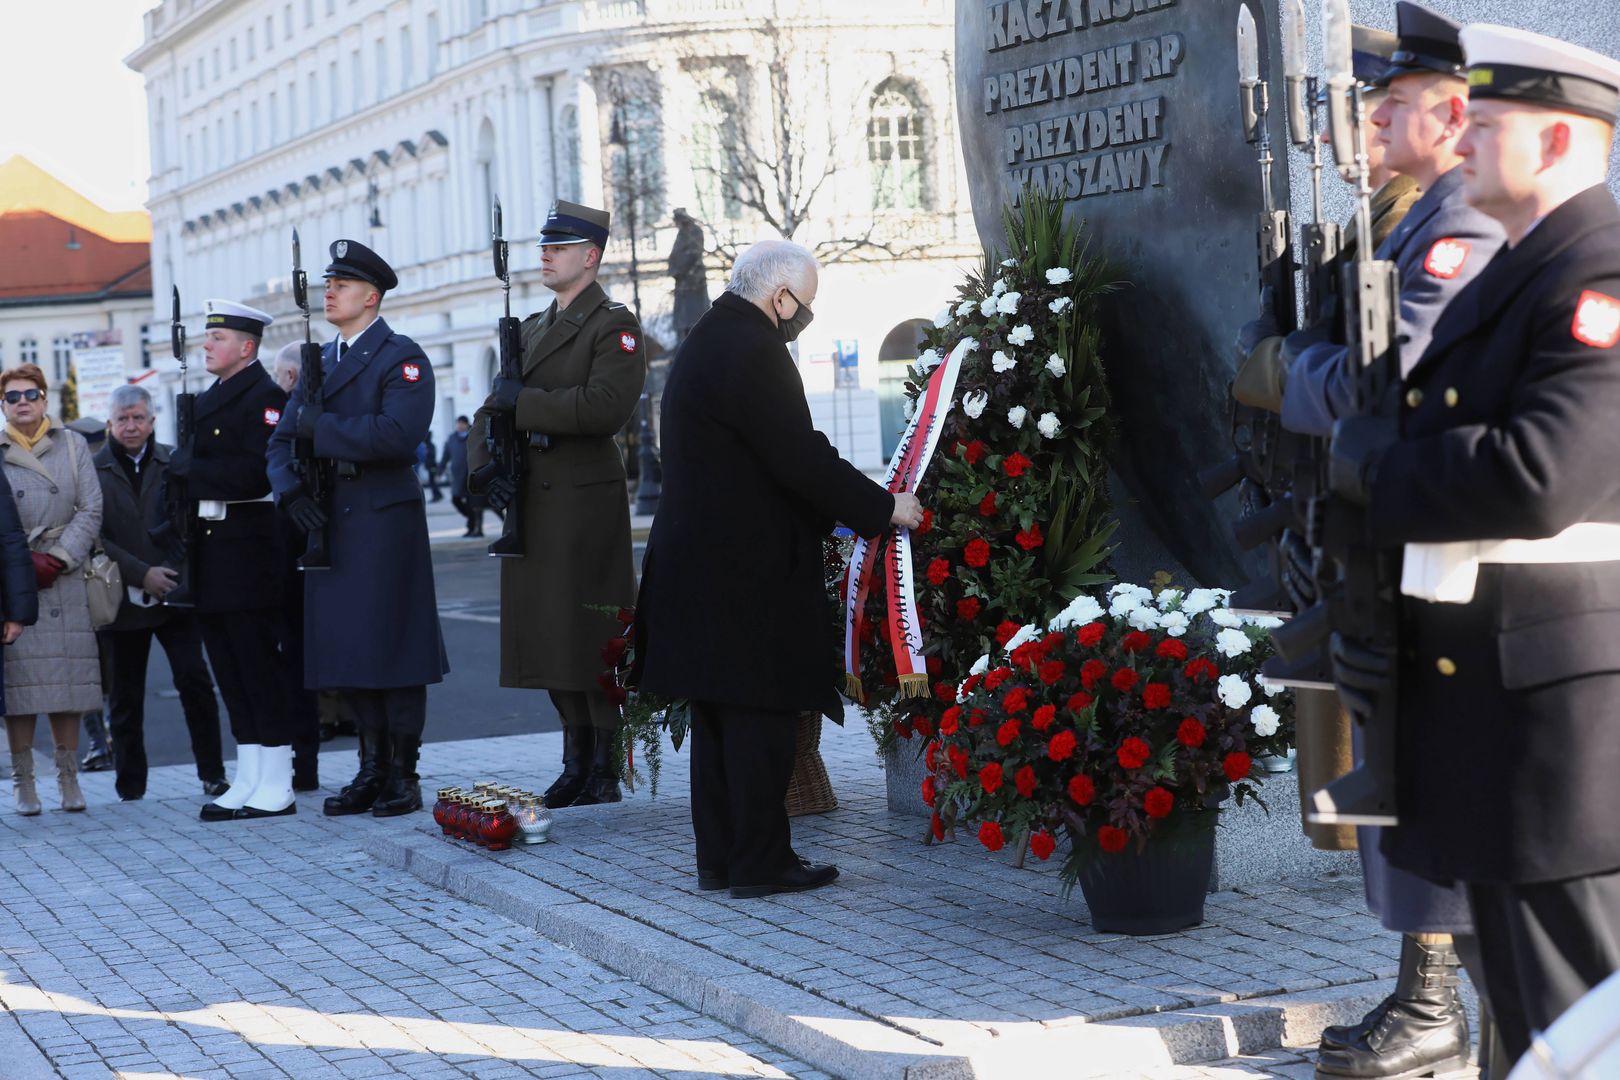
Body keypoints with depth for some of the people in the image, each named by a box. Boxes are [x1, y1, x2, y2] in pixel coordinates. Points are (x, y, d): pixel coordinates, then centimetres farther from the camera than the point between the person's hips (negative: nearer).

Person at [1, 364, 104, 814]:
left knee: (68, 680, 0)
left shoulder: (73, 445, 9)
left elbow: (91, 511, 3)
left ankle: (69, 779, 7)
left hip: (64, 579, 1)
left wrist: (57, 560, -7)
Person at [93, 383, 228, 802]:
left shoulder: (174, 463, 6)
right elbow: (95, 535, -5)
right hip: (124, 599, 0)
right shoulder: (95, 470, 1)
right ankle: (130, 784, 15)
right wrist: (141, 574, -13)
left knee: (195, 680, -8)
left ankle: (212, 774, 0)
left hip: (174, 593, 0)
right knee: (125, 696, 7)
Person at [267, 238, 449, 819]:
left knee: (391, 645, -3)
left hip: (385, 521, -7)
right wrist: (291, 489, -5)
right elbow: (282, 439, 14)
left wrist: (319, 427, -16)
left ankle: (403, 776, 4)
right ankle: (372, 770, 17)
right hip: (329, 520, 7)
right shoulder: (320, 361, 17)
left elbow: (396, 435, -21)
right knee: (344, 648, 8)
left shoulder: (403, 357, -5)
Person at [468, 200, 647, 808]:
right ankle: (576, 767, 18)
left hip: (585, 504, -8)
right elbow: (493, 411, 18)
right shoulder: (531, 329, 19)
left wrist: (522, 402, -17)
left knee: (593, 640, -6)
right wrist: (484, 470, -1)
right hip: (531, 504, 8)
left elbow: (606, 407, -20)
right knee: (552, 638, 10)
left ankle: (605, 773, 1)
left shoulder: (615, 326, -5)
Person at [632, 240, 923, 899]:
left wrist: (842, 513, 21)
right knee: (758, 716, -4)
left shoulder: (707, 342, 16)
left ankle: (720, 856, 19)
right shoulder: (752, 351, -16)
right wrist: (883, 508, -9)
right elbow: (799, 457, -19)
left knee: (720, 717, 13)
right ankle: (759, 863, 0)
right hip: (746, 571, -10)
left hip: (701, 565, 10)